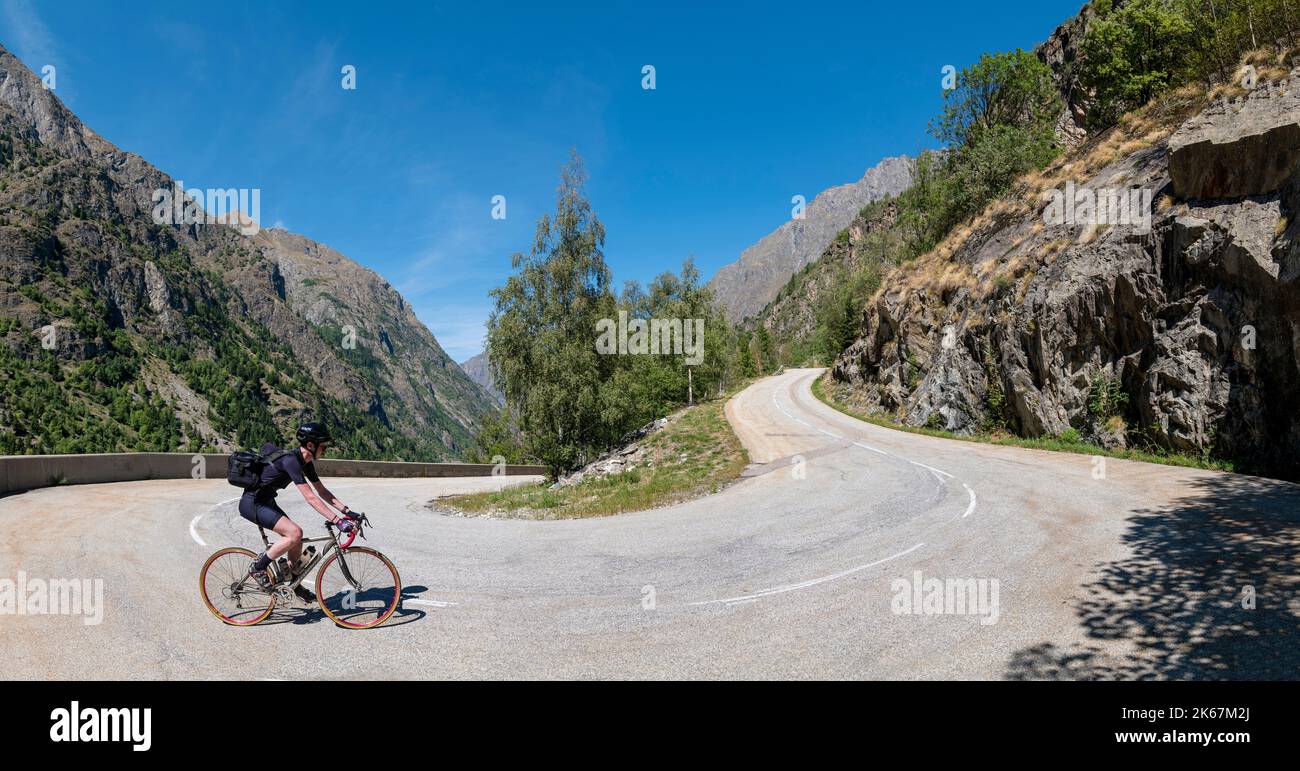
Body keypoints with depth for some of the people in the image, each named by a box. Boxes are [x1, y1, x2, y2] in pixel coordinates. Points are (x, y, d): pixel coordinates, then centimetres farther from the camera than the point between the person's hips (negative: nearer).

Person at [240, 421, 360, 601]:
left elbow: (322, 491, 7)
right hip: (252, 503, -9)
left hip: (265, 501, 9)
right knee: (294, 532, -22)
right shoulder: (290, 461, -27)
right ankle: (257, 567, -6)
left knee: (296, 538, 7)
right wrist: (338, 521, -33)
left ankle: (296, 586, 20)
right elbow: (311, 498, -31)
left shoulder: (306, 462, 2)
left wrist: (347, 511, -2)